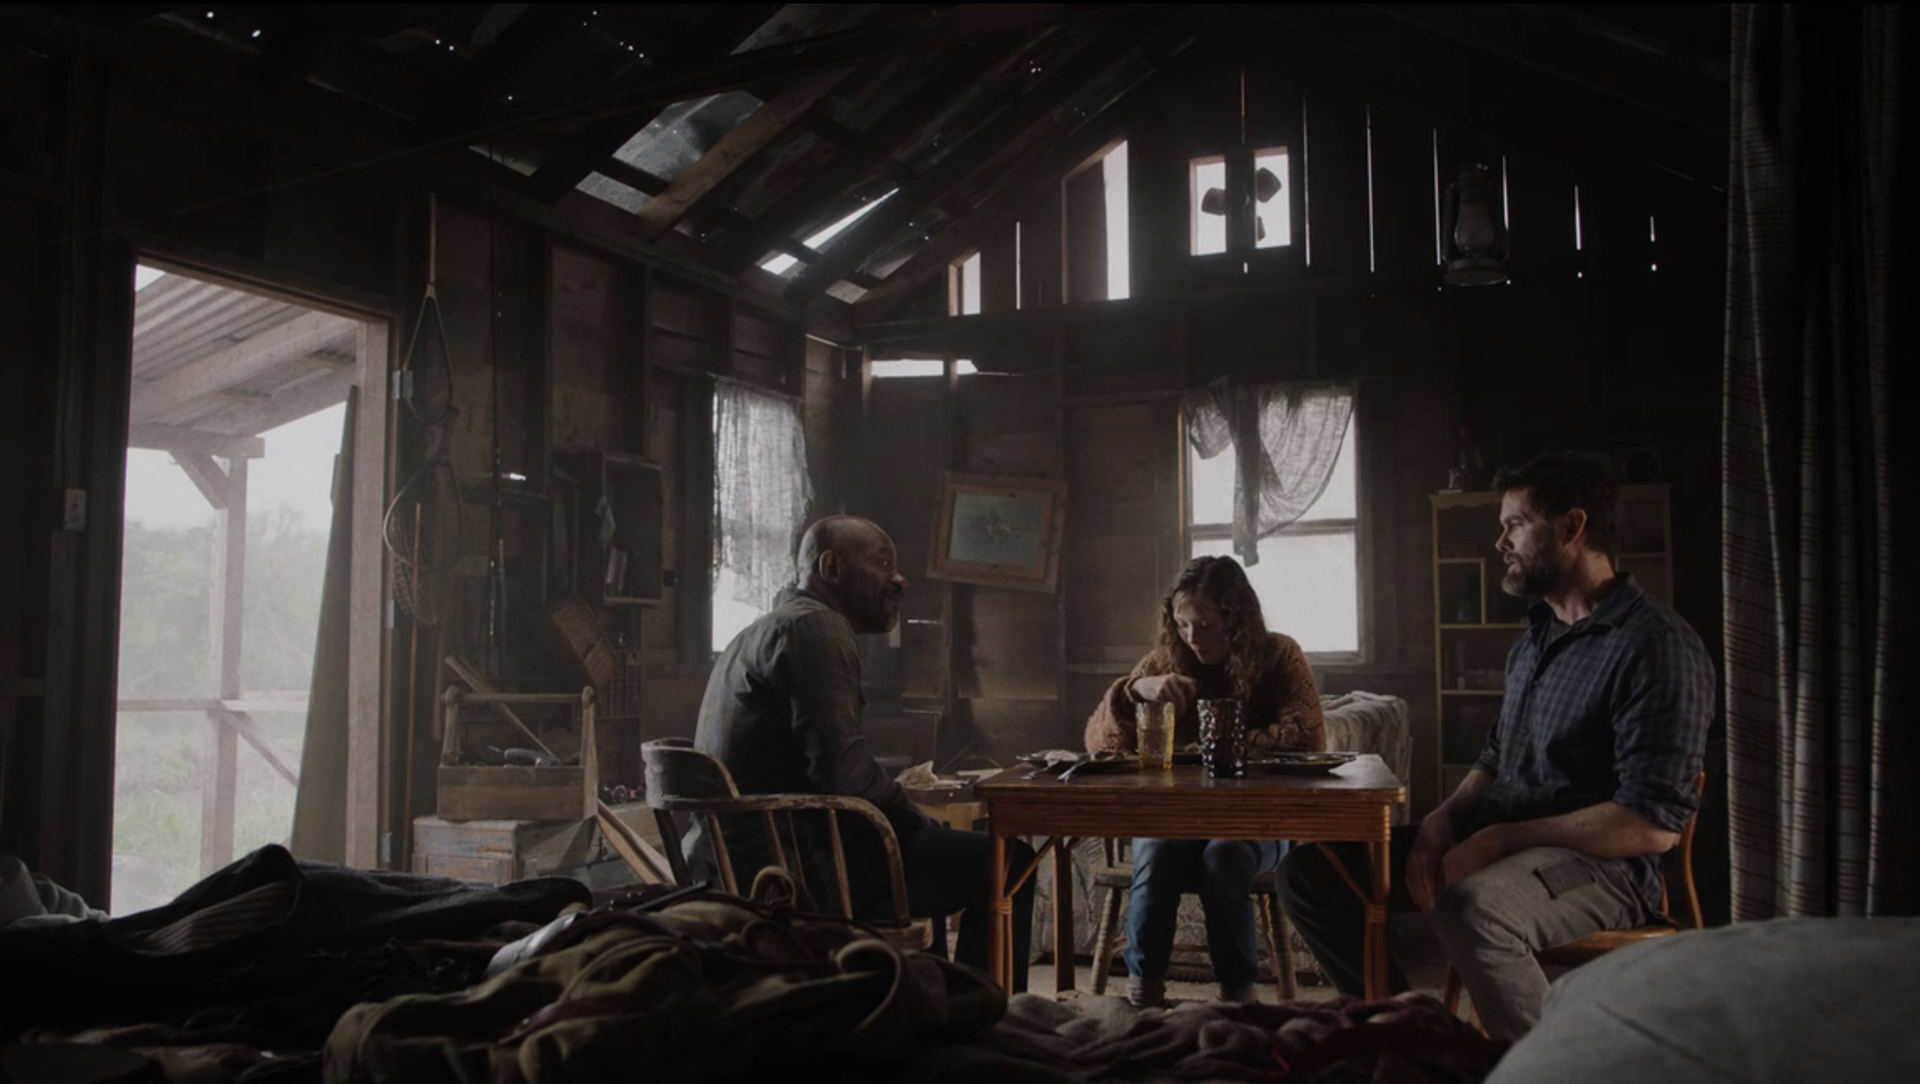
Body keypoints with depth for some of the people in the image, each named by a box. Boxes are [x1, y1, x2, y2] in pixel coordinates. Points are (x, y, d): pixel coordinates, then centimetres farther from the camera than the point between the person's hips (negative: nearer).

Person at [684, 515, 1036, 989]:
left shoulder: (762, 632, 21)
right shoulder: (816, 628, -11)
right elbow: (841, 769, -21)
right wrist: (916, 819, -4)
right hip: (790, 871, -11)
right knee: (1006, 861, -8)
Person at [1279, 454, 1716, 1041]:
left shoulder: (1656, 645, -14)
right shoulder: (1537, 637, 16)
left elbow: (1654, 824, -20)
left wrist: (1498, 840, -19)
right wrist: (1444, 818, 1)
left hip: (1600, 863, -9)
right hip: (1498, 844, 9)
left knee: (1469, 907, -41)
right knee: (1309, 869, -1)